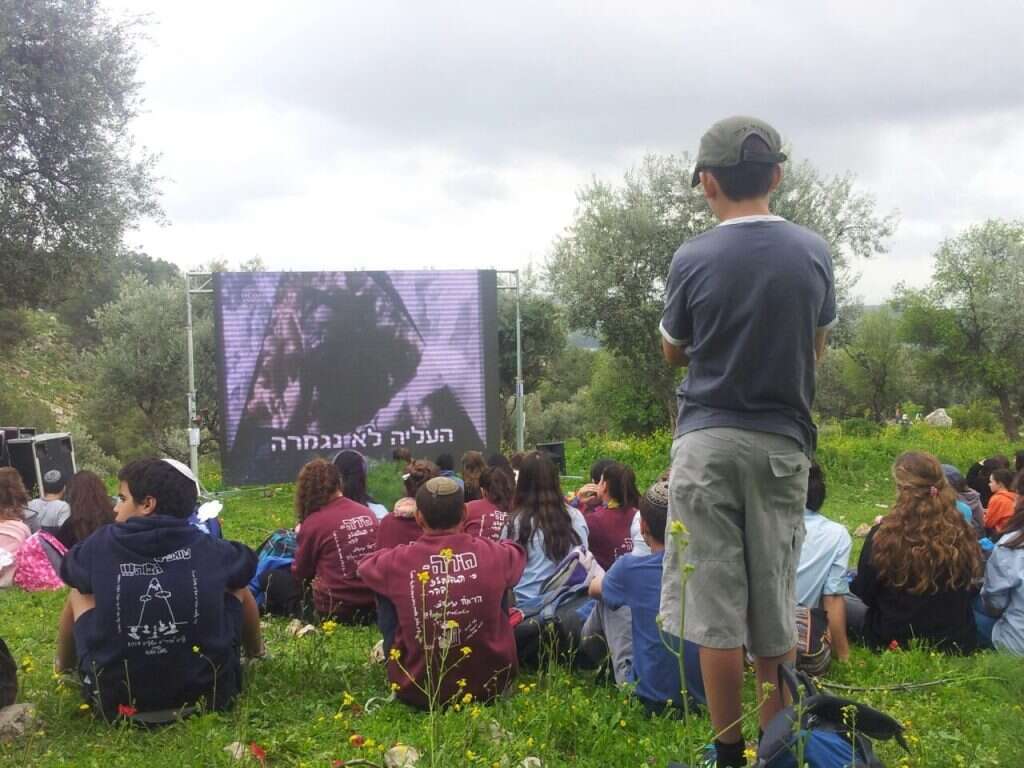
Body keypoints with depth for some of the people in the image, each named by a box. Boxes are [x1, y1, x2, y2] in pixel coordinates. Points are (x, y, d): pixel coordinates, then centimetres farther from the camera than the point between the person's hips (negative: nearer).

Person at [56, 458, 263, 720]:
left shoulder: (101, 545, -5)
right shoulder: (205, 547, -3)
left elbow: (71, 574, 19)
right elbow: (245, 565, 20)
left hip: (118, 699, 0)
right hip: (207, 691, 0)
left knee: (80, 593, 22)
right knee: (237, 588, 23)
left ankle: (66, 666, 47)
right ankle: (255, 653, 49)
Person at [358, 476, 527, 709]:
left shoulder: (398, 562, -14)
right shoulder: (493, 554, -11)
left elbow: (364, 566, 11)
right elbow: (518, 553, 16)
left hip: (419, 692, -1)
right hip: (491, 686, 1)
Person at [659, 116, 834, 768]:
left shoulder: (693, 260, -5)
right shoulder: (813, 252, 2)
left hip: (708, 440, -2)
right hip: (782, 443, 3)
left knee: (717, 607, 3)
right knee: (776, 607, 11)